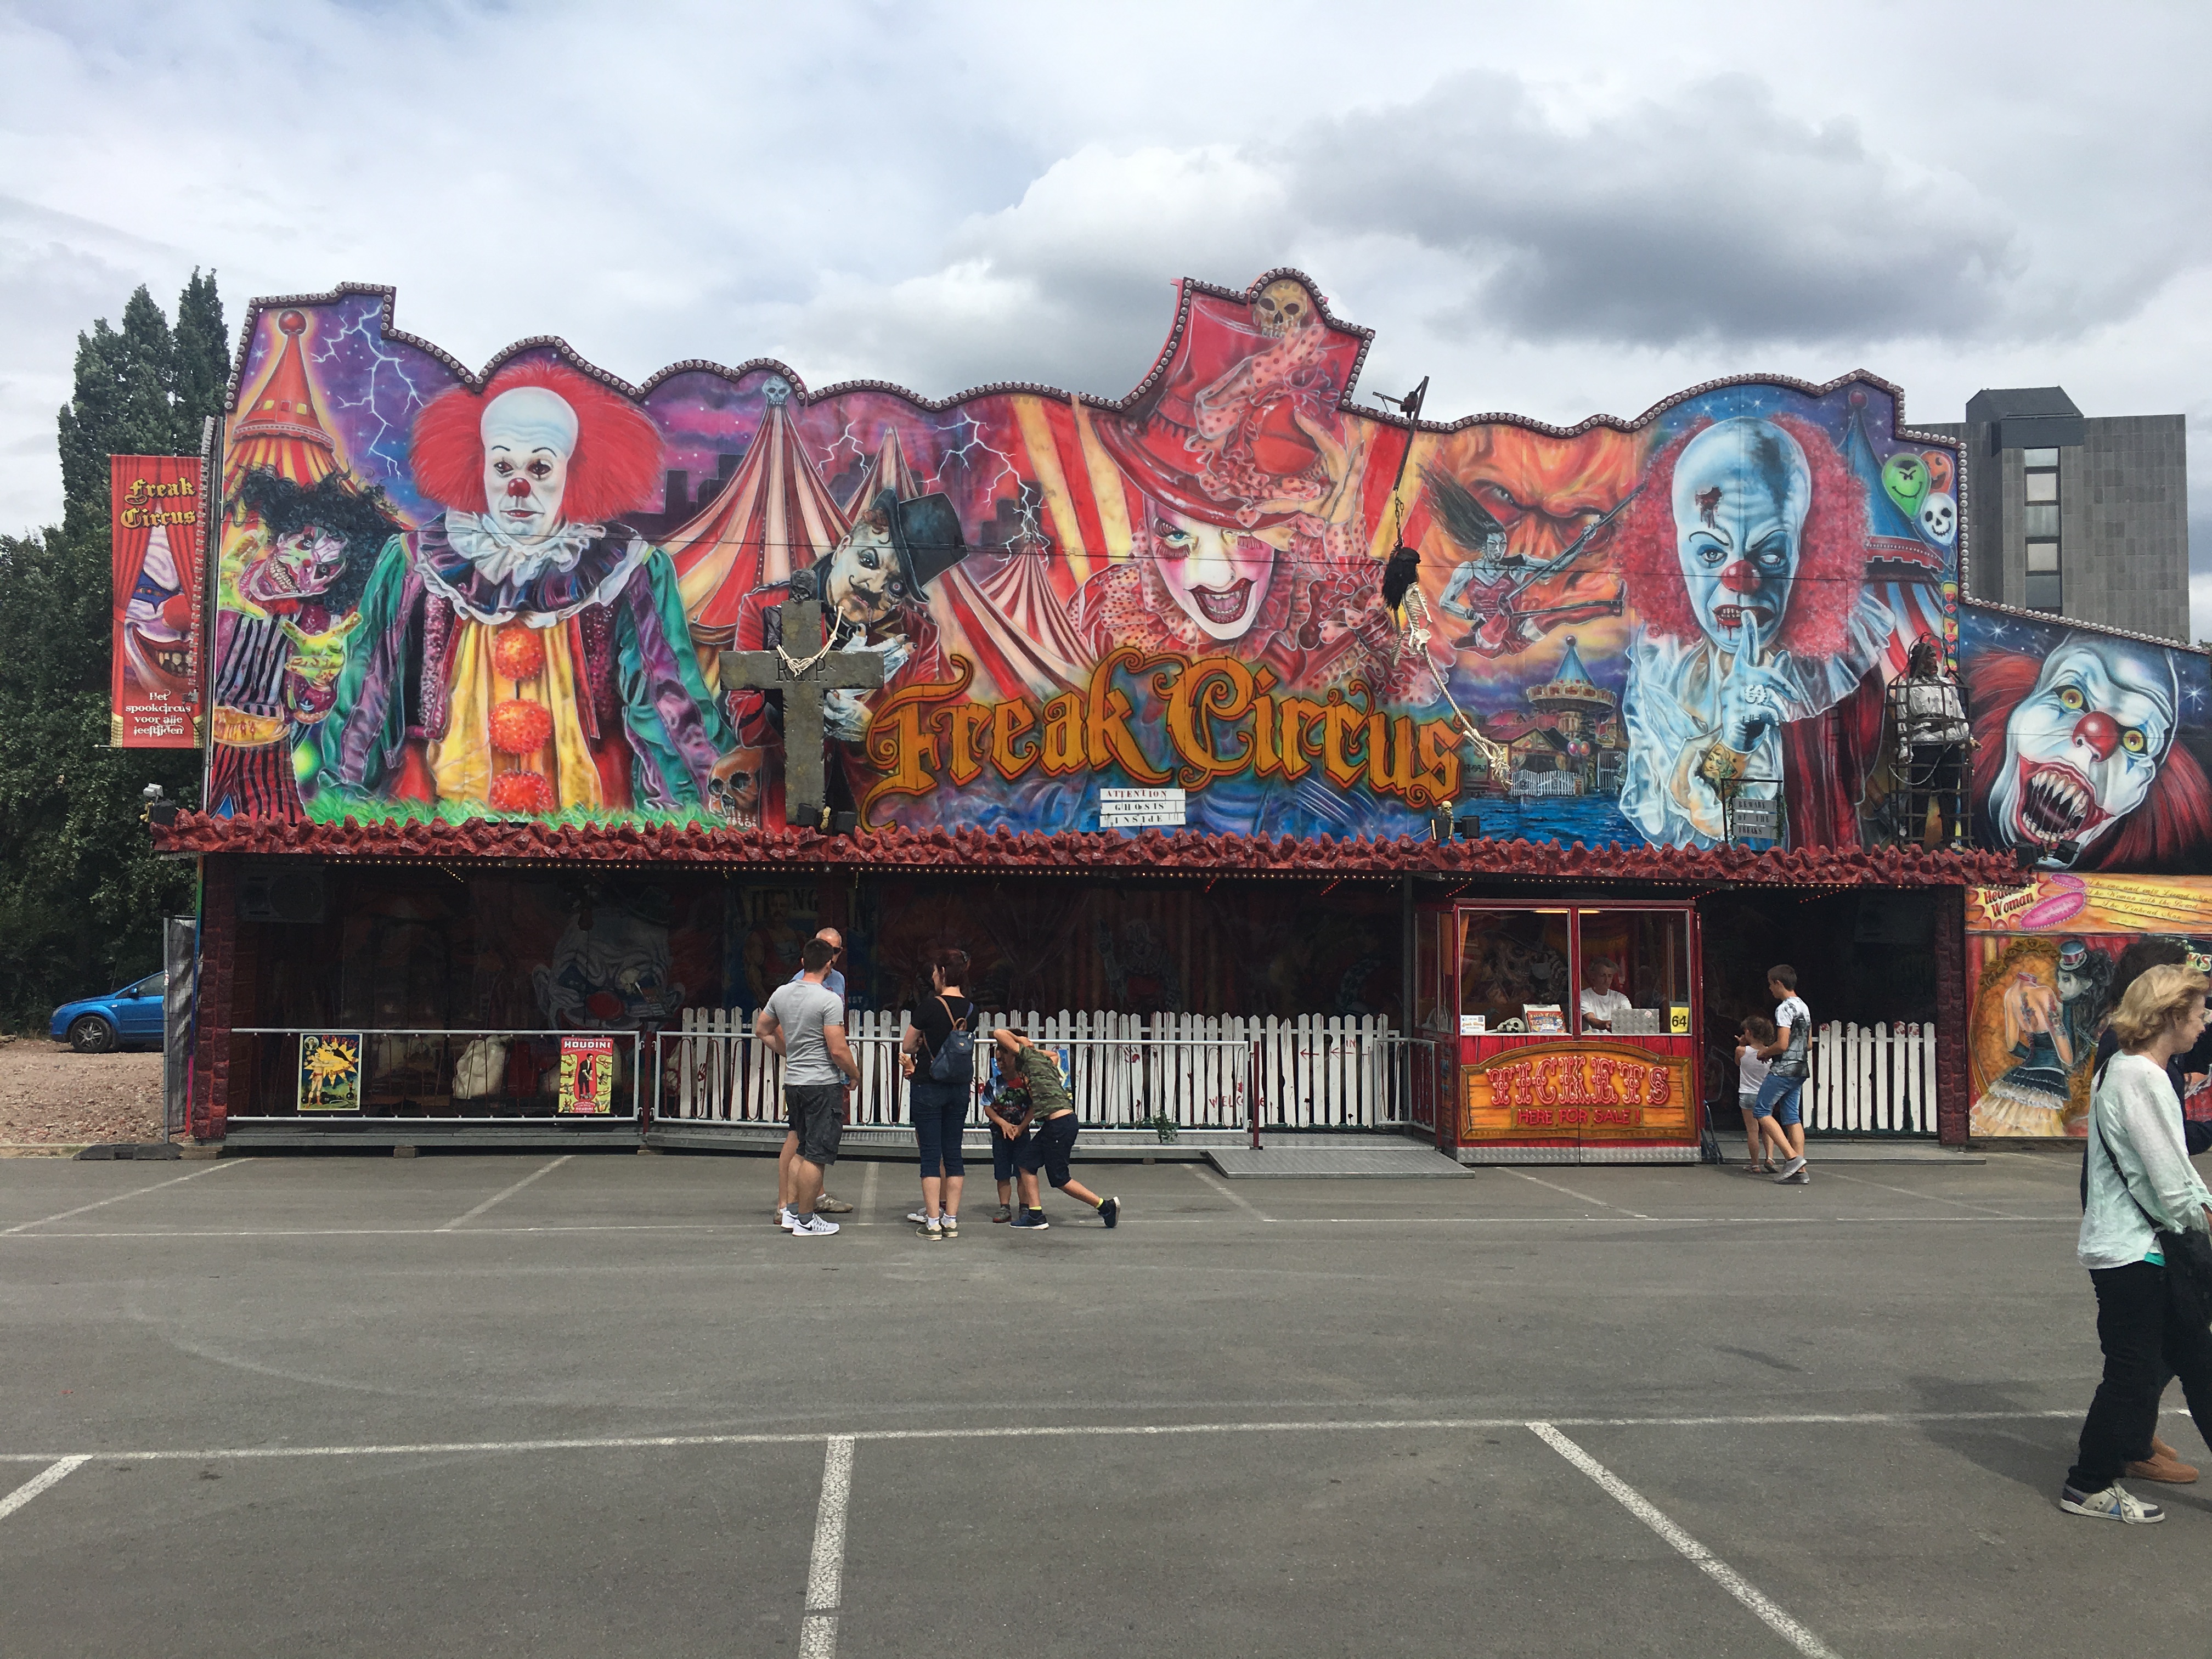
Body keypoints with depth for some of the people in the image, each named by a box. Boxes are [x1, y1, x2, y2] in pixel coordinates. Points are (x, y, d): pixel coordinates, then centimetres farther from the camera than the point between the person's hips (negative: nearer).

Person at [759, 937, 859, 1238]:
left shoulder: (782, 993, 6)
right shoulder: (830, 1000, -16)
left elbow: (762, 1030, 19)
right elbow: (838, 1050, -18)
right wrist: (855, 1075, -1)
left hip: (793, 1081, 7)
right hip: (823, 1084, -7)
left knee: (804, 1150, 19)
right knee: (817, 1155, 0)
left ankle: (790, 1210, 20)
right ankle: (805, 1221, 5)